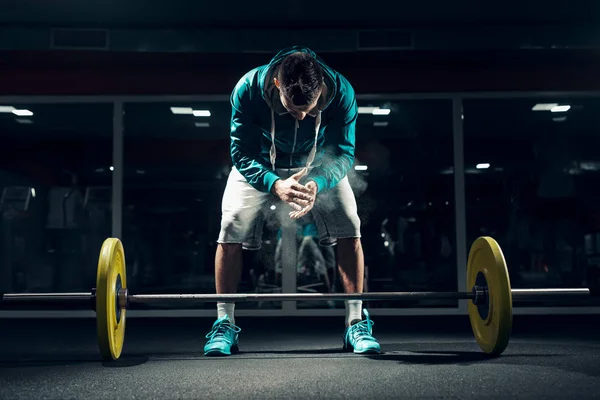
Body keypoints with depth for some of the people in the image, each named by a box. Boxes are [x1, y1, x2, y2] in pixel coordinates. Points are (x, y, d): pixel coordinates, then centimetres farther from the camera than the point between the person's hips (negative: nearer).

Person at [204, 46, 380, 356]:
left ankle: (356, 323, -4)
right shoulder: (248, 89, -34)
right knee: (230, 232, -15)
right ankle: (224, 325, -1)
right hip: (260, 167, 0)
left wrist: (317, 184, -47)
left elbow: (342, 153, -25)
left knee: (349, 229, -16)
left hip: (318, 166, 1)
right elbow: (243, 155, -27)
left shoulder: (340, 91, -32)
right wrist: (276, 185, -48)